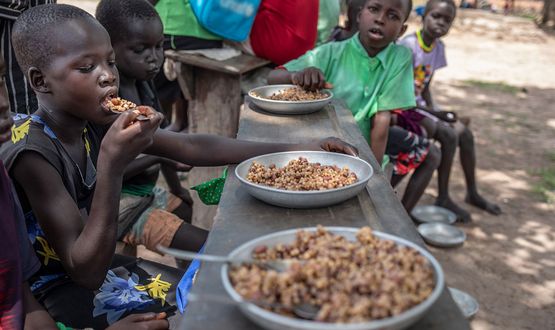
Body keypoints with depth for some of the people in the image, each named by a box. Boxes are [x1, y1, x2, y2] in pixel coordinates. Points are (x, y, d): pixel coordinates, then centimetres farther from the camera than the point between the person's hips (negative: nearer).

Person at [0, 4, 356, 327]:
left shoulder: (96, 123, -5)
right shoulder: (31, 153, -27)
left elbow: (194, 148, -6)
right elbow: (85, 271, -29)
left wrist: (296, 149, -11)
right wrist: (112, 165, -38)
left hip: (101, 264, 7)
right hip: (60, 290, -7)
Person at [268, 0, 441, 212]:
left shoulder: (401, 58, -12)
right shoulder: (331, 53, -17)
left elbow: (382, 118, -16)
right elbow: (272, 77, -19)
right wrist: (298, 75, -42)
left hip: (366, 139, 4)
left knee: (429, 155, 9)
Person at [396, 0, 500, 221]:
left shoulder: (438, 47, 5)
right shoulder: (408, 46, -20)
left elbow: (425, 87, 11)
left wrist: (435, 110, -4)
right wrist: (434, 114, -22)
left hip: (418, 104, 8)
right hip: (401, 107, -8)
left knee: (465, 133, 1)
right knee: (448, 135, -22)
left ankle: (472, 192, 18)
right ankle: (443, 198, -9)